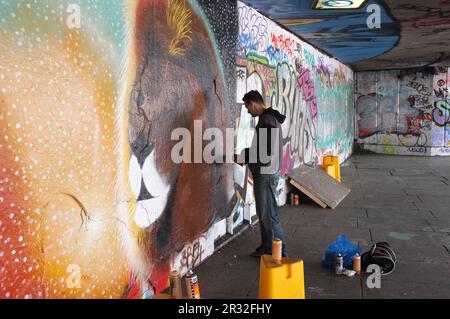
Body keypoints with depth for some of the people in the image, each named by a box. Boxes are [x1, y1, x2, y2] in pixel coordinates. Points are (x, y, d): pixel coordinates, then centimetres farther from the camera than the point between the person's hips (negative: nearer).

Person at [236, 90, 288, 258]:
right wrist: (246, 154, 11)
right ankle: (266, 247, 27)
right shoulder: (268, 118, 15)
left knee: (269, 215, -4)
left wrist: (244, 157, -13)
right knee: (263, 213, 17)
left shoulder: (267, 120, -18)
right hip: (263, 173, 10)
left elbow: (266, 152, -23)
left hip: (267, 174, -10)